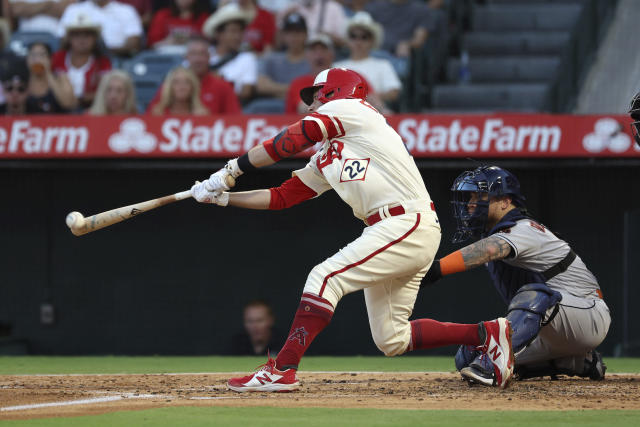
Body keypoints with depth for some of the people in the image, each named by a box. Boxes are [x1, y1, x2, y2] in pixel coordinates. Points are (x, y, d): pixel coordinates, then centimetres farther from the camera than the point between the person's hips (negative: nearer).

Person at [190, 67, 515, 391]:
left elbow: (289, 142, -6)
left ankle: (282, 370, -19)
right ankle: (487, 333, 18)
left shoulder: (349, 107, 0)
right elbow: (282, 197, 21)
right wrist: (222, 196, 13)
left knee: (325, 277, -17)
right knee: (391, 340, 9)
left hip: (409, 225, -10)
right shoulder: (324, 158, 24)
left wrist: (231, 169, -2)